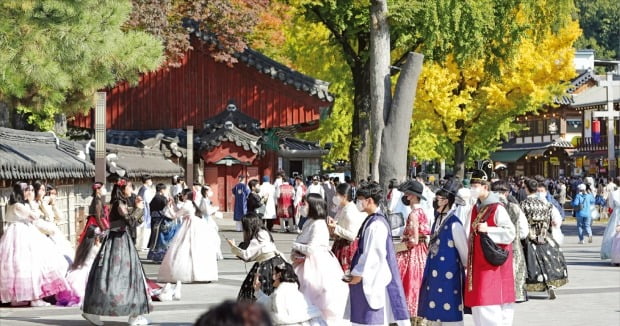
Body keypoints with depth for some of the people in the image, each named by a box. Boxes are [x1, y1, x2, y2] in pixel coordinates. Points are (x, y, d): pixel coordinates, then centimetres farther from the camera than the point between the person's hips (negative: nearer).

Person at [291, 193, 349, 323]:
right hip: (306, 263, 9)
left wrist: (296, 246, -5)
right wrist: (295, 254, -7)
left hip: (317, 265, -8)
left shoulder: (319, 225, -16)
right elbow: (300, 243, 13)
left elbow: (311, 249, -21)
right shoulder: (309, 222, 10)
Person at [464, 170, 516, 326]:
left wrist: (488, 230, -23)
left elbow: (510, 233, -16)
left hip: (493, 265, -8)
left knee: (488, 303, -10)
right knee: (477, 304, 9)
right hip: (478, 264, 8)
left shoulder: (497, 209, -12)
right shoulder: (476, 209, 12)